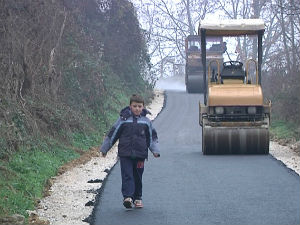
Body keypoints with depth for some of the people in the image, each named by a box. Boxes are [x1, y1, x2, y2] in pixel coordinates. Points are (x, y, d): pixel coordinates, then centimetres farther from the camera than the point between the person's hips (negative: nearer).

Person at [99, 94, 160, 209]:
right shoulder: (123, 119, 0)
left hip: (140, 153, 2)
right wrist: (104, 149, 11)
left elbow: (152, 137, 15)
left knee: (138, 177, 9)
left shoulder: (146, 121, 6)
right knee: (127, 175, -13)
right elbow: (112, 134, 6)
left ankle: (137, 198, 22)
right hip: (125, 154, -2)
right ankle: (128, 197, -23)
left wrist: (155, 150, 4)